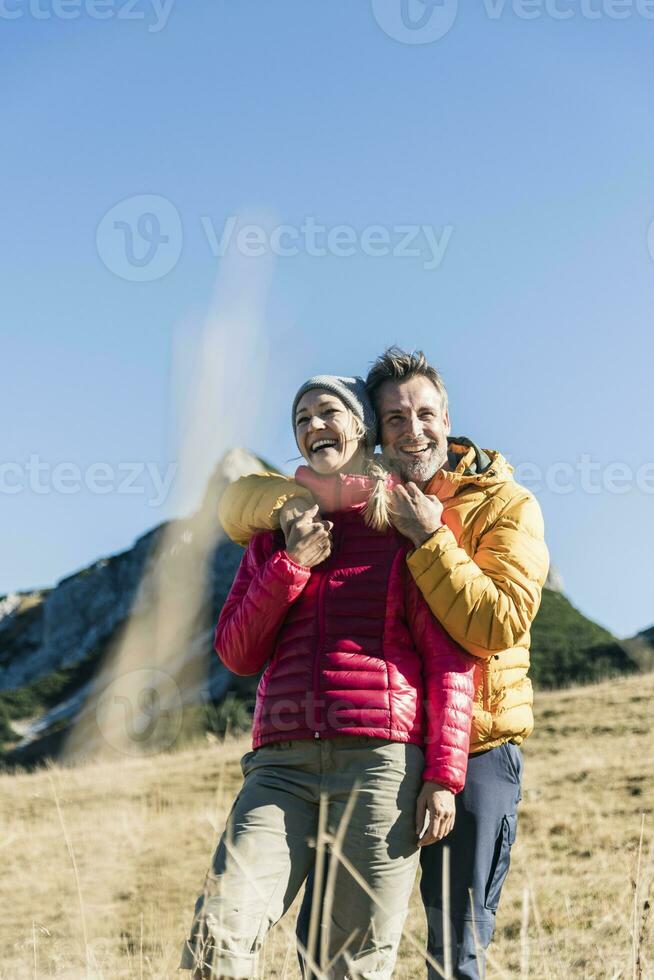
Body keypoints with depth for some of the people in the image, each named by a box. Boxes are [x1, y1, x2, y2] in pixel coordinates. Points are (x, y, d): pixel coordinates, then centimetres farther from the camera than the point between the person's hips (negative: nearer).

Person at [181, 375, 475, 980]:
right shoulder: (278, 529, 21)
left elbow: (449, 656, 2)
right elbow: (237, 654, 15)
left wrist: (443, 774, -7)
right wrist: (291, 565, 3)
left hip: (382, 761, -3)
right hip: (284, 763, 3)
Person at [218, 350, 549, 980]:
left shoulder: (506, 506, -6)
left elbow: (498, 626, -18)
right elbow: (238, 505, 1)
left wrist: (429, 538, -21)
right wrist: (286, 502, -21)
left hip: (473, 749, -3)